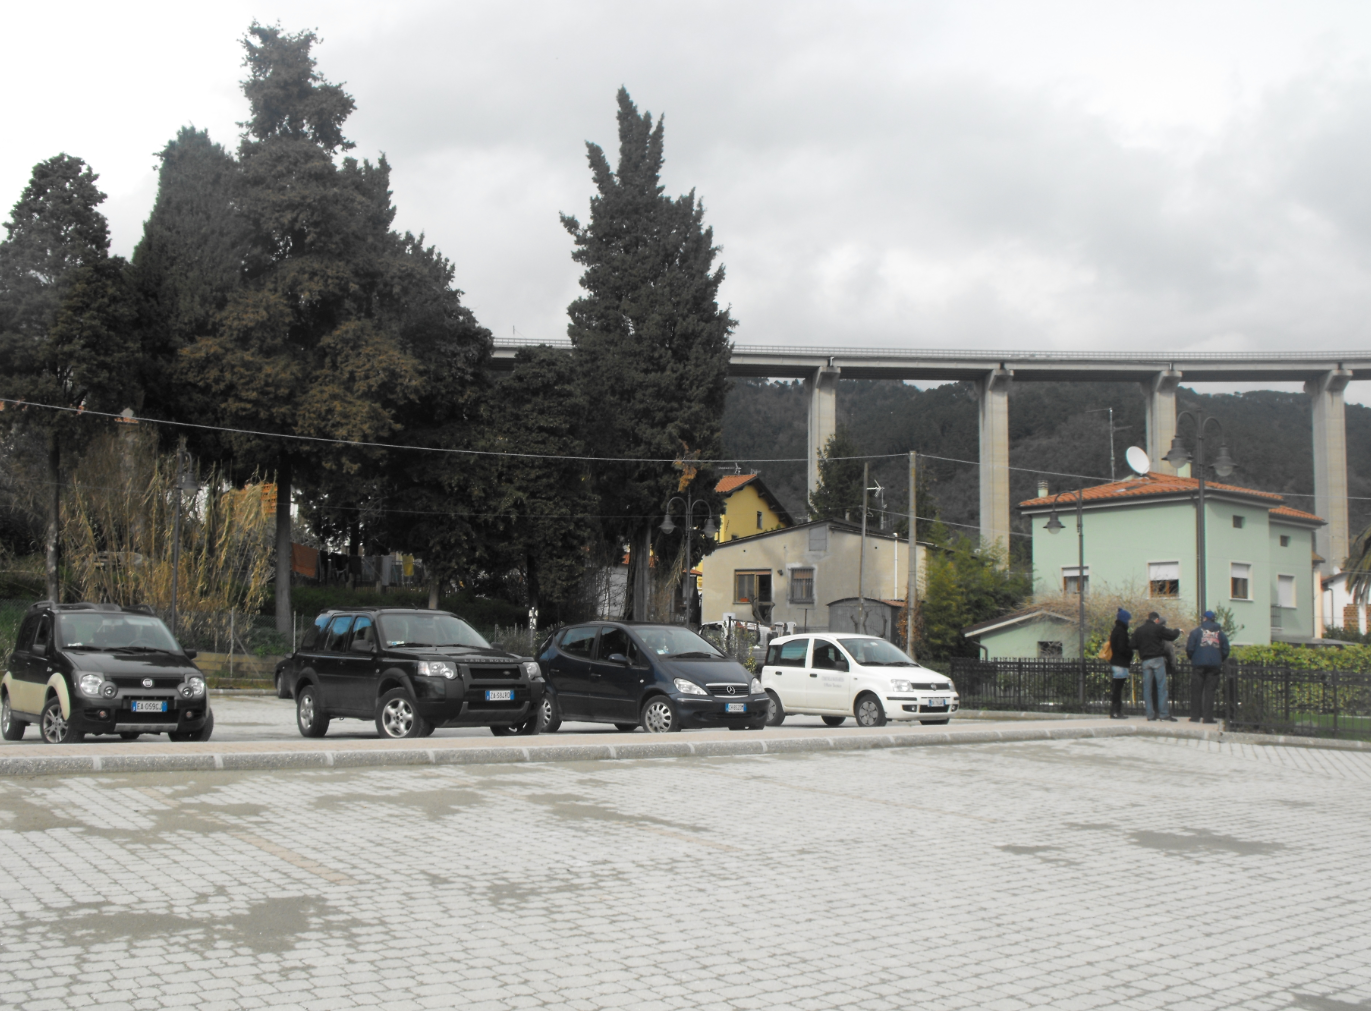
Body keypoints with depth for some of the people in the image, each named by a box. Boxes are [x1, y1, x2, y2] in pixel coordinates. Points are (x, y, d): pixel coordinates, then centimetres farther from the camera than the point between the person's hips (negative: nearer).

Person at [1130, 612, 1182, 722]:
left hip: (1145, 661, 5)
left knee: (1147, 687, 5)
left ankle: (1150, 714, 3)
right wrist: (1178, 631, 15)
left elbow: (1134, 645, 9)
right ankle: (1163, 713, -7)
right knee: (1161, 686, -2)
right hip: (1158, 659, -4)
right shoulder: (1158, 628, -5)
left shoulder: (1139, 630, 10)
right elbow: (1172, 635, -5)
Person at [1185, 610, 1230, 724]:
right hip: (1214, 665, 2)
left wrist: (1191, 658, 14)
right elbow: (1225, 651, 10)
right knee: (1209, 691, 2)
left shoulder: (1196, 631, 2)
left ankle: (1195, 716, 3)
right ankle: (1208, 717, -3)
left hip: (1199, 664, -2)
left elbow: (1190, 648, -3)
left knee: (1196, 690, 4)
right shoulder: (1220, 633, 11)